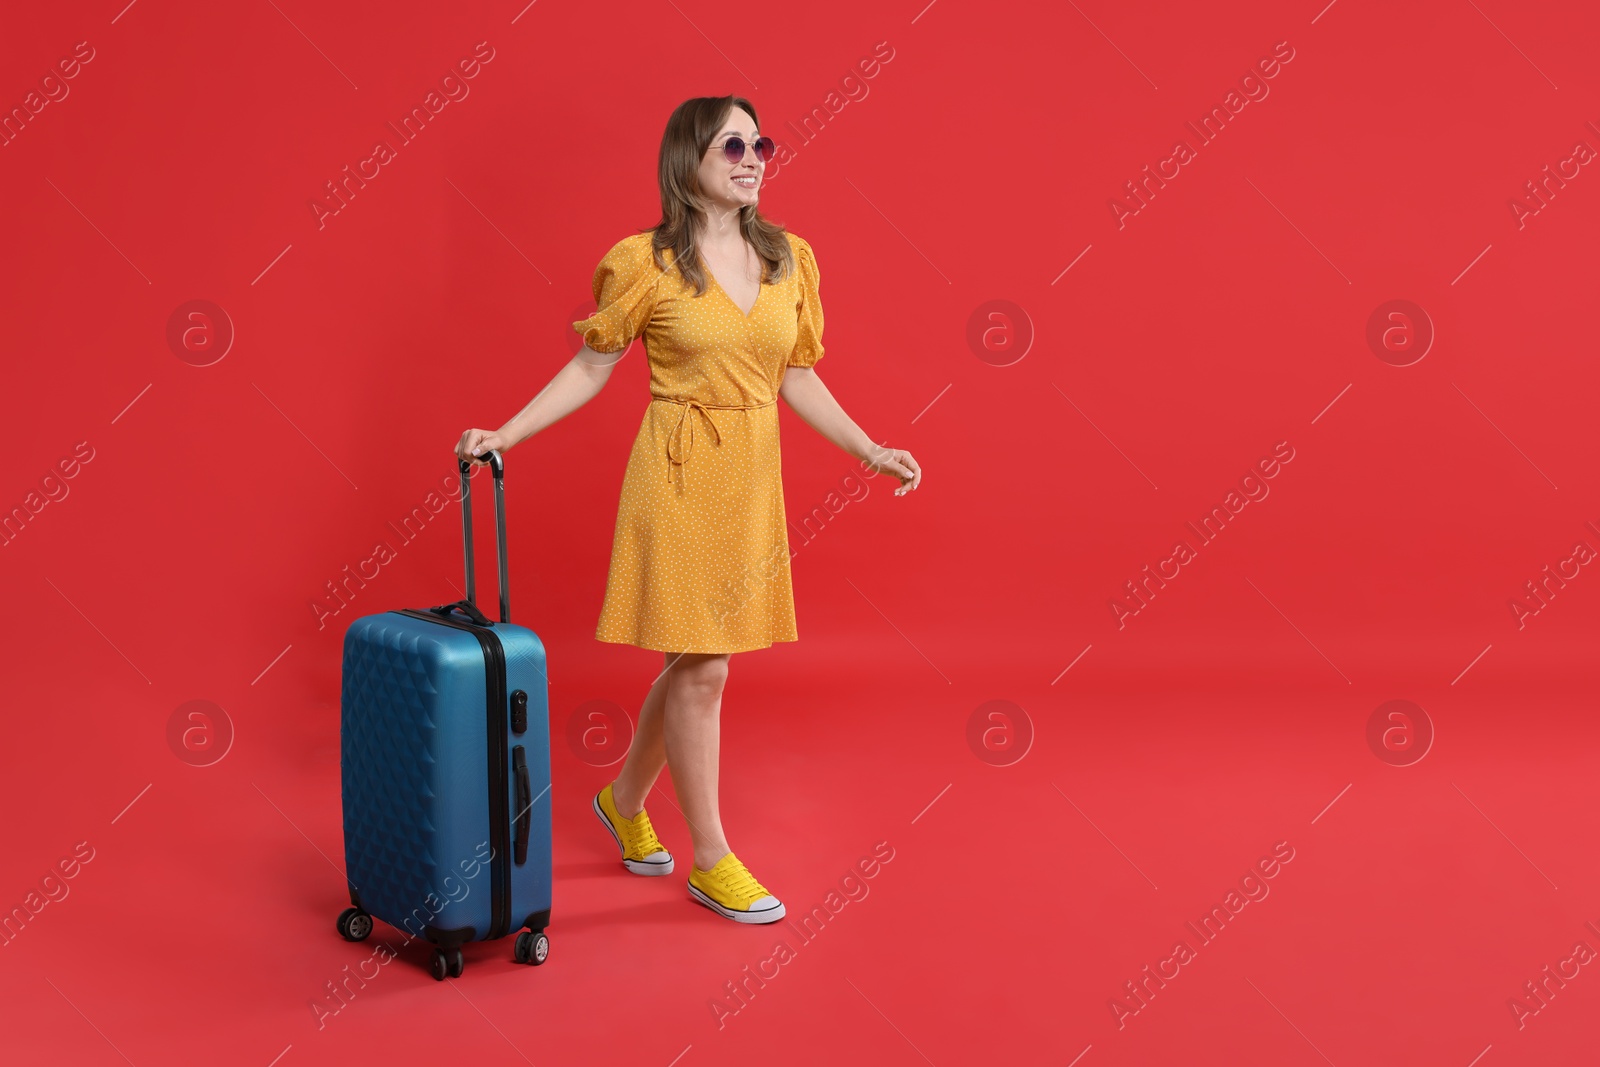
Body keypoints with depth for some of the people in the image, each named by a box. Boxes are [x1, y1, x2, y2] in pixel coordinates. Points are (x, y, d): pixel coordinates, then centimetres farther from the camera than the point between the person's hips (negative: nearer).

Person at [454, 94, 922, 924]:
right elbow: (591, 368, 0)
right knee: (702, 667, -1)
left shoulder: (789, 259, 6)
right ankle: (710, 860, 13)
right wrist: (504, 435, -7)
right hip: (680, 475, -5)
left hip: (753, 479, 5)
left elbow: (798, 379, 12)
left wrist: (869, 450, 6)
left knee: (693, 659, 13)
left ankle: (624, 799, 38)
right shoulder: (645, 263, -7)